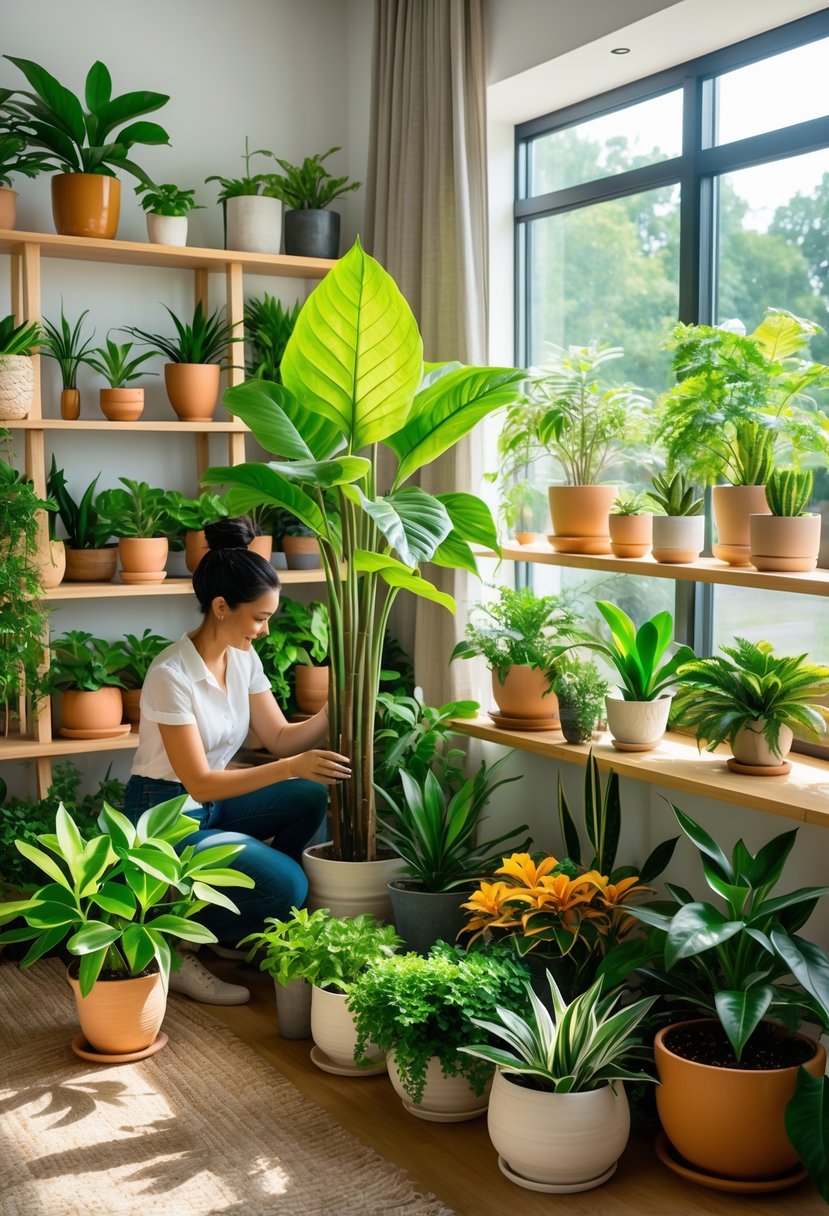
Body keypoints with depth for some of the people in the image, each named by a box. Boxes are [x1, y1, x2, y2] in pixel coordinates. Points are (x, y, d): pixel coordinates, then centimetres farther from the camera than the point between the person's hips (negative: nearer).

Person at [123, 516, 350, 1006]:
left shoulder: (244, 658, -2)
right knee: (287, 885, -22)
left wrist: (330, 714, -15)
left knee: (309, 797, -8)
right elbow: (200, 782, -26)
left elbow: (281, 736, 4)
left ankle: (240, 929, 7)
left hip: (213, 806, 8)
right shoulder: (172, 674, -26)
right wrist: (290, 768, -34)